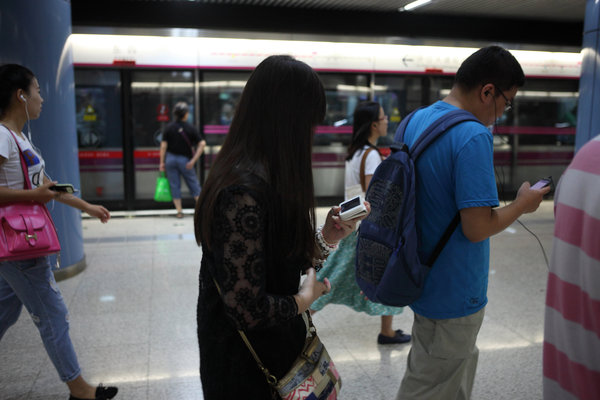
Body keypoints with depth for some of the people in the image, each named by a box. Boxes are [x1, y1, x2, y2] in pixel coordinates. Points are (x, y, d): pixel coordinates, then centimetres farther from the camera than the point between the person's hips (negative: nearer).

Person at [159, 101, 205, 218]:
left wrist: (162, 162, 1)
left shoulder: (169, 128, -1)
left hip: (170, 158, 1)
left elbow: (163, 146, -4)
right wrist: (193, 160, -9)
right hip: (184, 160, -1)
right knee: (193, 184, 10)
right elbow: (202, 143, -11)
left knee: (175, 185, 7)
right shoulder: (190, 128, -4)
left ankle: (179, 211, 8)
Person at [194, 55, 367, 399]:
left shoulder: (267, 178, 2)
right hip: (249, 371, -8)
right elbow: (250, 310, -30)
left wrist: (328, 236, -5)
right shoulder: (244, 192, -29)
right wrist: (308, 296, -13)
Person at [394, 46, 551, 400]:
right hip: (454, 293, -8)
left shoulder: (415, 121, 3)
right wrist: (523, 204, -8)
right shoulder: (473, 137, -25)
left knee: (463, 360, 29)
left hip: (422, 278, 8)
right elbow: (477, 228, -26)